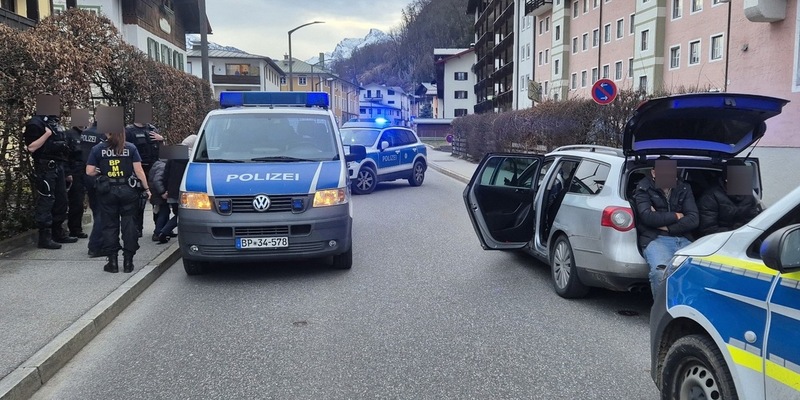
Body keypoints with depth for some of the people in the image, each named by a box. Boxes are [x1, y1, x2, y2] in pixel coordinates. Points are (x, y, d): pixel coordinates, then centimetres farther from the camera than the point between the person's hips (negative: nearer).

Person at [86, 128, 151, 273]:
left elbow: (89, 171, -3)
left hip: (108, 192, 0)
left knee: (110, 225, 9)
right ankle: (128, 261, 8)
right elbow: (139, 170, -5)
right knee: (129, 224, 6)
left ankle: (112, 261, 10)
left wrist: (100, 171, 17)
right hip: (128, 190, 0)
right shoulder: (131, 148, 0)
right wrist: (146, 188, 1)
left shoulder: (98, 149, 0)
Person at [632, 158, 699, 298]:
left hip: (683, 239, 3)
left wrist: (666, 226, -2)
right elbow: (647, 217, -6)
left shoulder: (684, 189, 22)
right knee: (661, 272, -36)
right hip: (655, 239, -3)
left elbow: (694, 219, 9)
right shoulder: (644, 189, 12)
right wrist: (676, 216, 5)